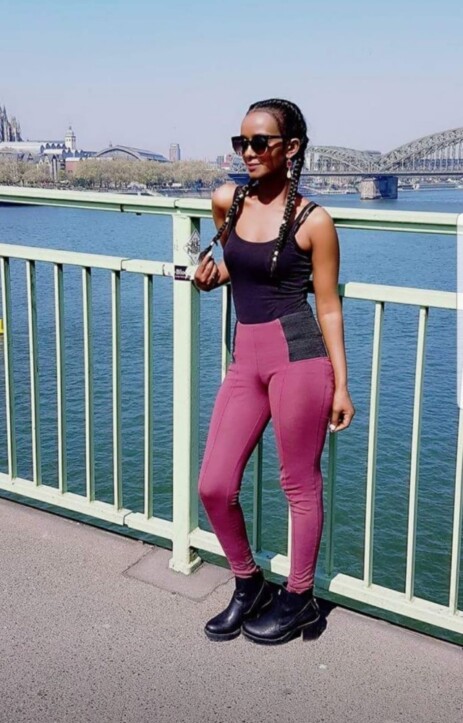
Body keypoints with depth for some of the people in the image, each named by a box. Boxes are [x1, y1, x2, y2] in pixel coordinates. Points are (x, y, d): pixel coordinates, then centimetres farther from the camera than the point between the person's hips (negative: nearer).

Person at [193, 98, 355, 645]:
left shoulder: (313, 221, -6)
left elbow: (328, 307, -3)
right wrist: (214, 275, 7)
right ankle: (248, 585, 29)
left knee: (300, 484, 7)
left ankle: (298, 599, 27)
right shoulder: (226, 201, 8)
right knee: (213, 487, 5)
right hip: (245, 359, 6)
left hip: (298, 355, -5)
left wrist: (341, 384, -4)